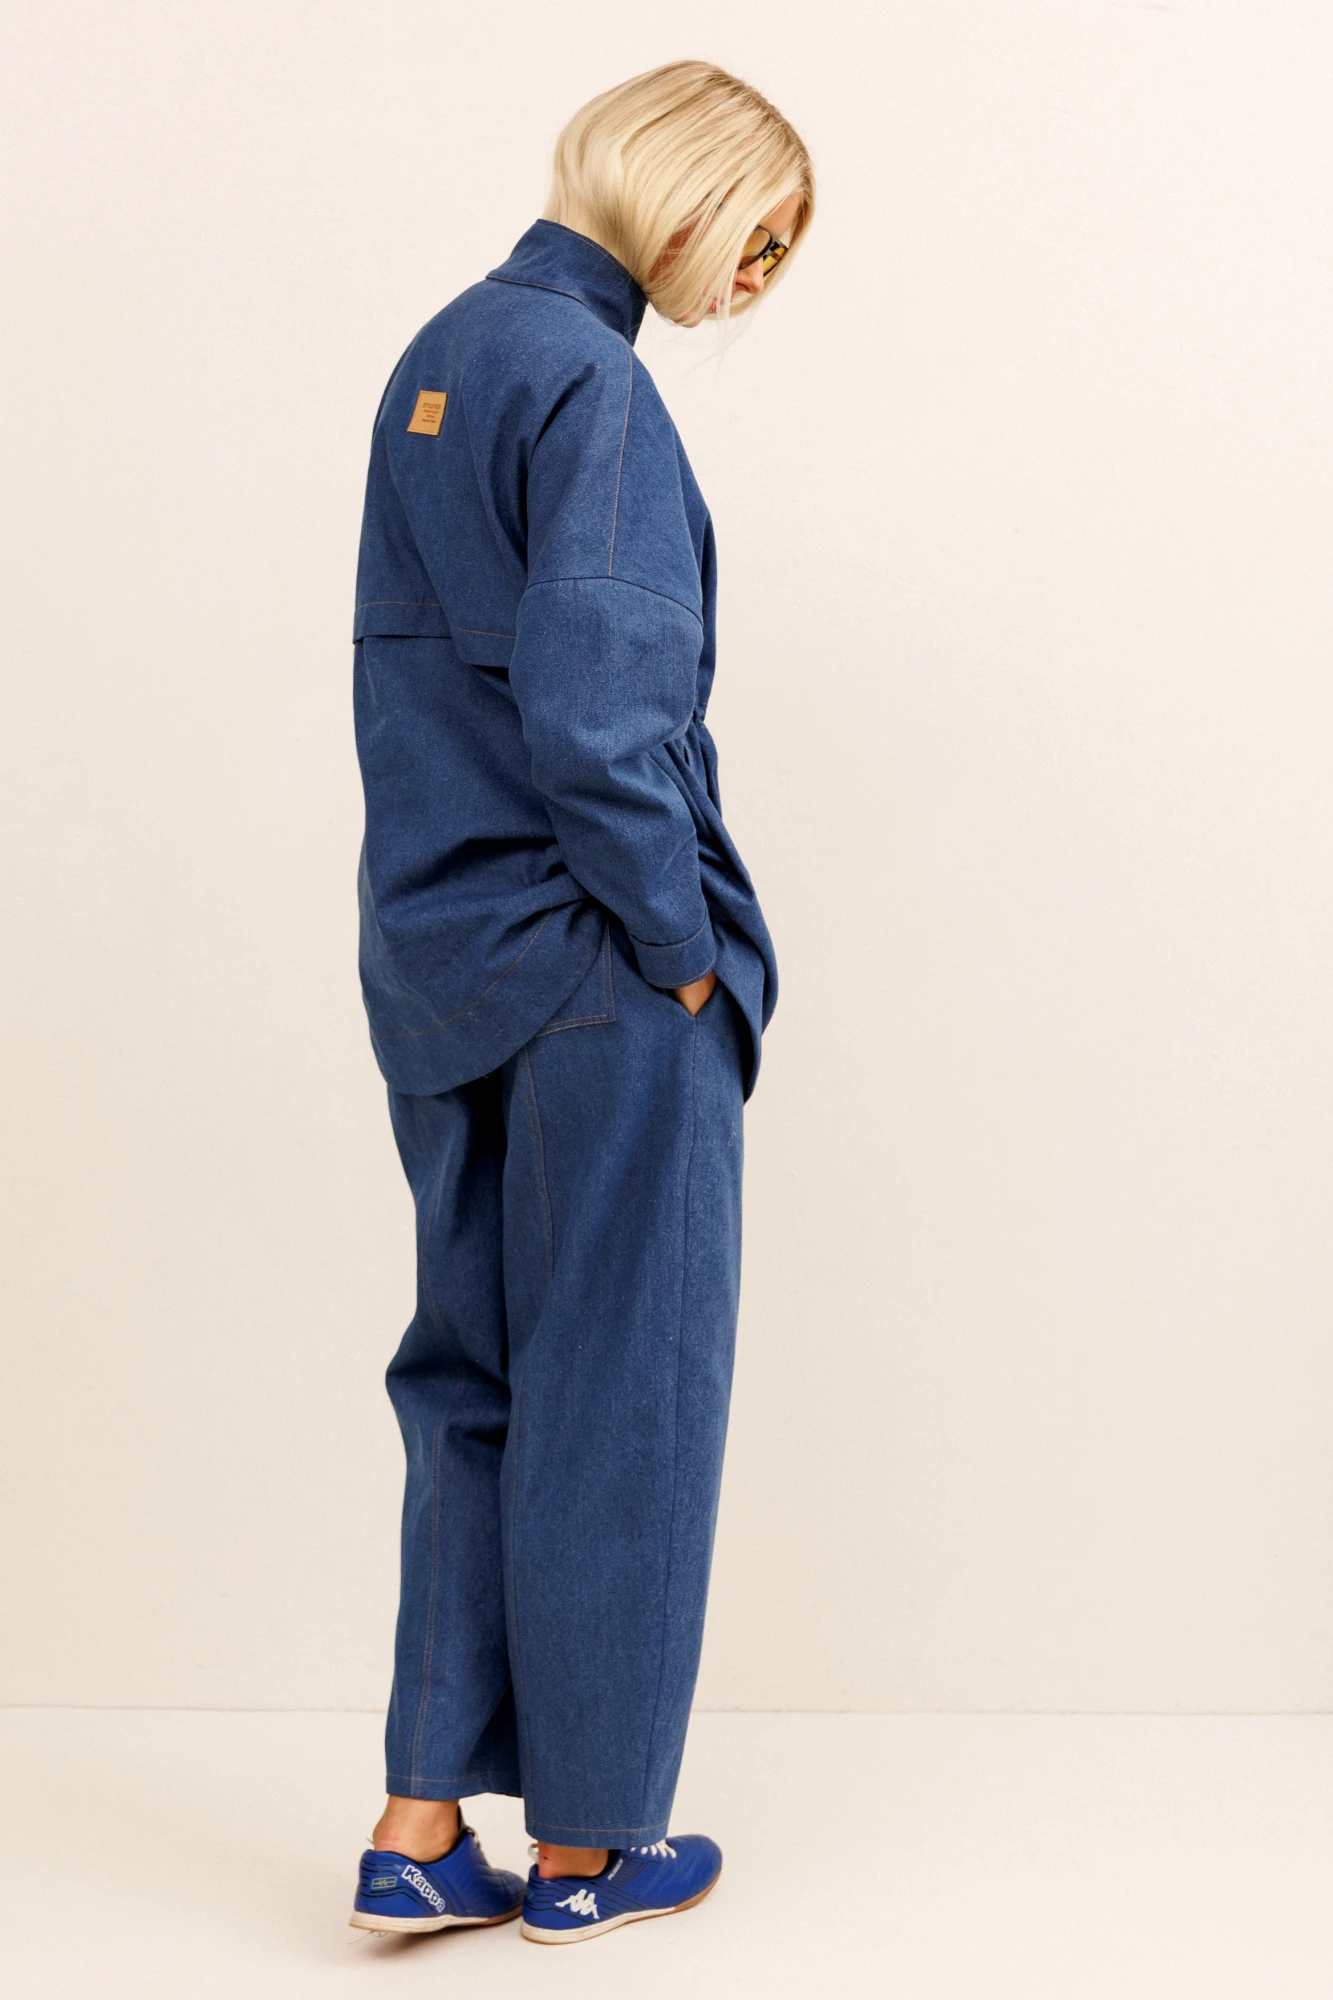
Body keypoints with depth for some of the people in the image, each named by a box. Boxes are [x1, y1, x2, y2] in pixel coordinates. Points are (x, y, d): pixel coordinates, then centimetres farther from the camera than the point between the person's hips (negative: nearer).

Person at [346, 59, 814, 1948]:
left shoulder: (438, 356, 13)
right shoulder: (589, 380, -16)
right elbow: (595, 712, -24)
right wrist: (680, 942, -13)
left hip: (434, 962, 8)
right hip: (595, 977, -8)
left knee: (472, 1385, 15)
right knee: (618, 1399, 5)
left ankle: (422, 1826, 18)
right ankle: (590, 1843, 18)